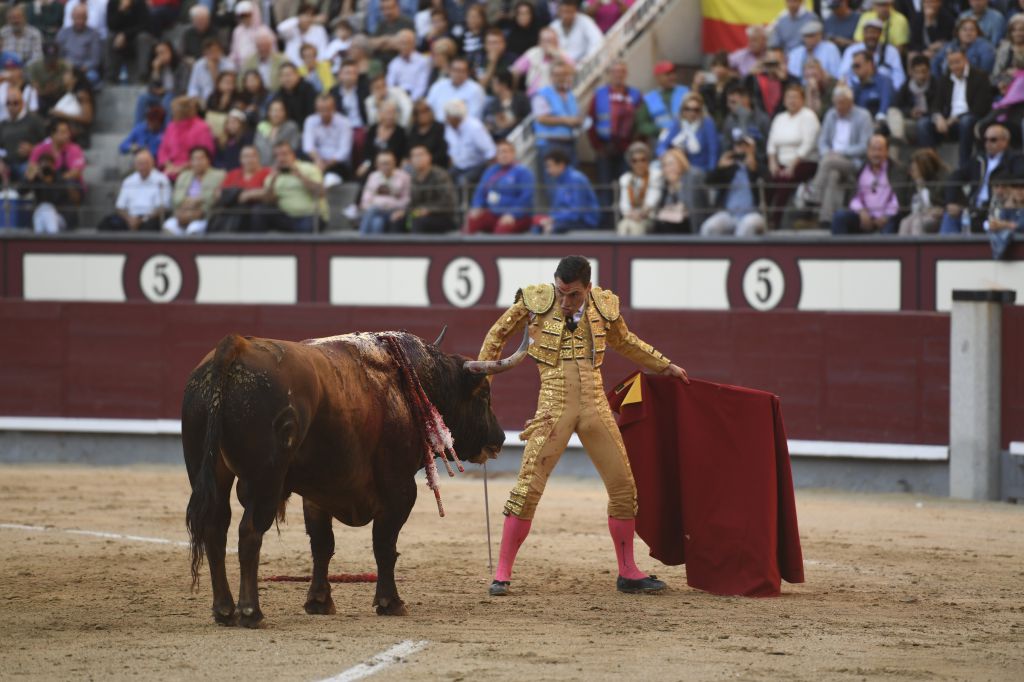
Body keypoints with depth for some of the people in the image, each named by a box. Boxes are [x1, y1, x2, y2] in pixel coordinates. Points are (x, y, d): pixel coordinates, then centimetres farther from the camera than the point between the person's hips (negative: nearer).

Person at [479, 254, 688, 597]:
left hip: (596, 407, 3)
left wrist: (664, 366, 31)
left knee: (623, 486, 6)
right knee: (528, 486, -9)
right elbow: (497, 336, 9)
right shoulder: (535, 302, -6)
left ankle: (628, 573, 19)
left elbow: (624, 341, 24)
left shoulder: (604, 306, 2)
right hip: (554, 408, -3)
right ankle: (502, 573, -1)